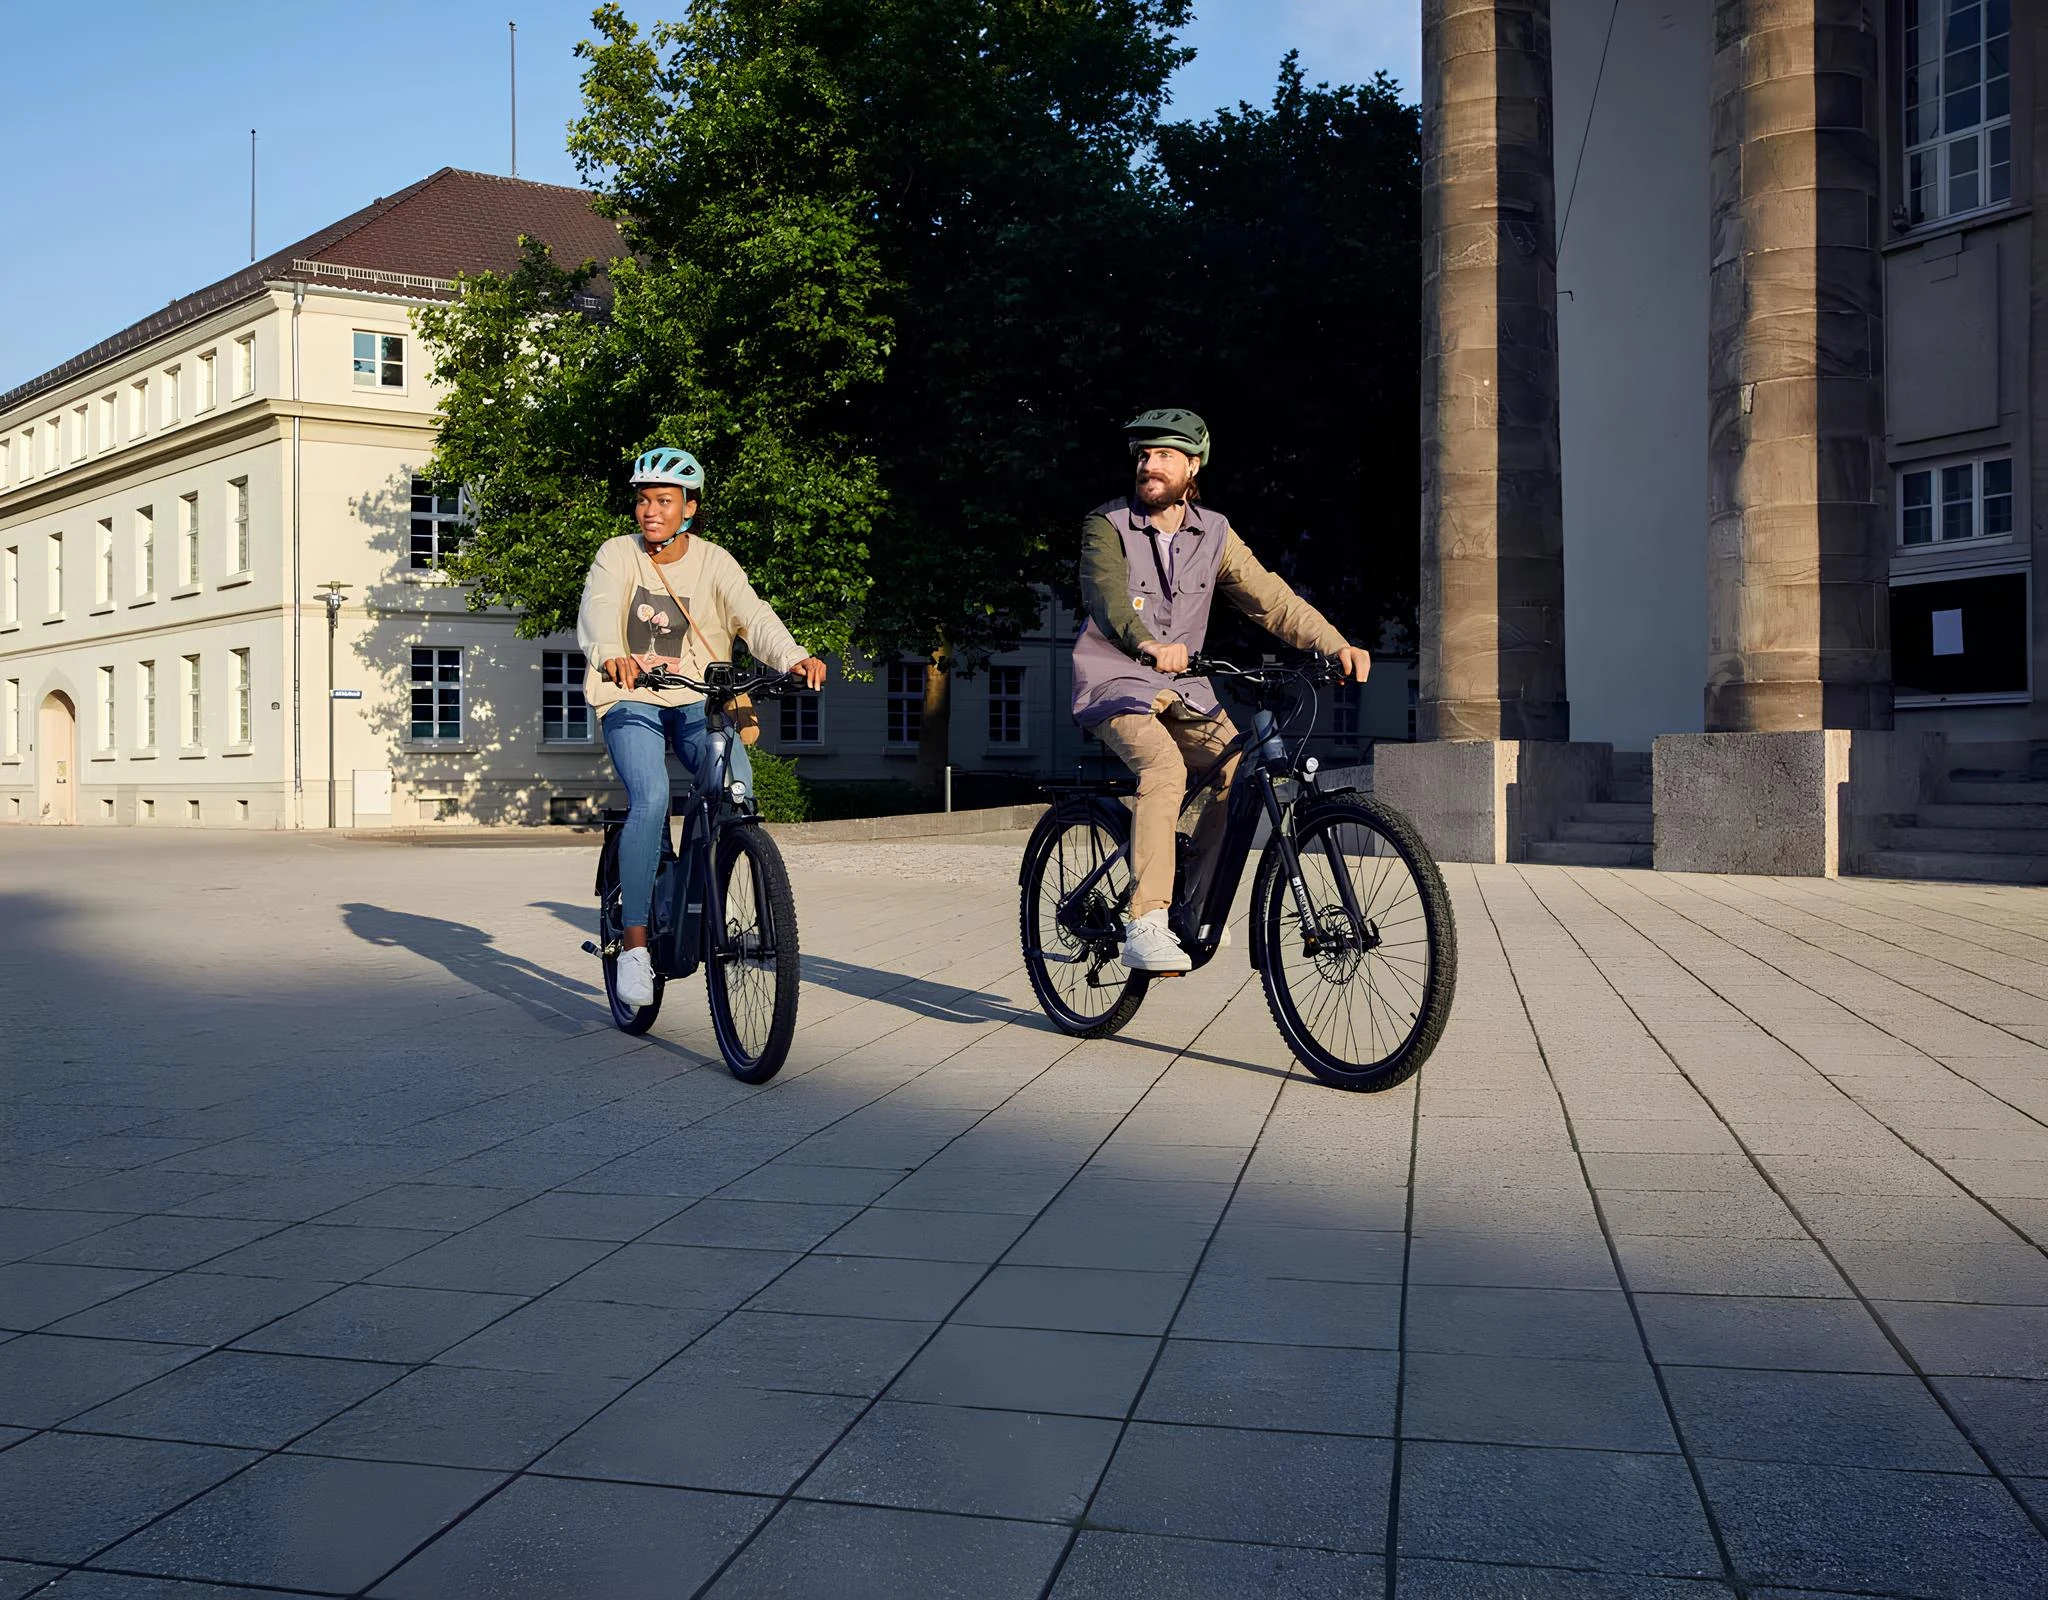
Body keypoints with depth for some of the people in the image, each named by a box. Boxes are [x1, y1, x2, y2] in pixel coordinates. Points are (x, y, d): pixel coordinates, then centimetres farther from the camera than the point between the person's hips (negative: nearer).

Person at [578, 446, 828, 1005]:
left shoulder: (712, 561, 1)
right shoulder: (617, 555, -2)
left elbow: (753, 614, -16)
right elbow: (598, 611, -22)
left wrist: (793, 657, -37)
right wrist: (610, 655, -46)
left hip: (697, 704, 1)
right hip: (632, 704, -1)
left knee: (738, 785, -27)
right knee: (651, 801, -28)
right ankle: (634, 943, -17)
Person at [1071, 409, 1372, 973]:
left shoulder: (1214, 533, 4)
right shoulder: (1107, 526, -8)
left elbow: (1271, 598, -4)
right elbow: (1107, 594, -27)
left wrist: (1336, 645, -20)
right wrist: (1146, 644, -48)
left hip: (1183, 689, 5)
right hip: (1116, 684, -4)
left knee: (1240, 772, -19)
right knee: (1165, 769, -32)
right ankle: (1145, 925, -35)